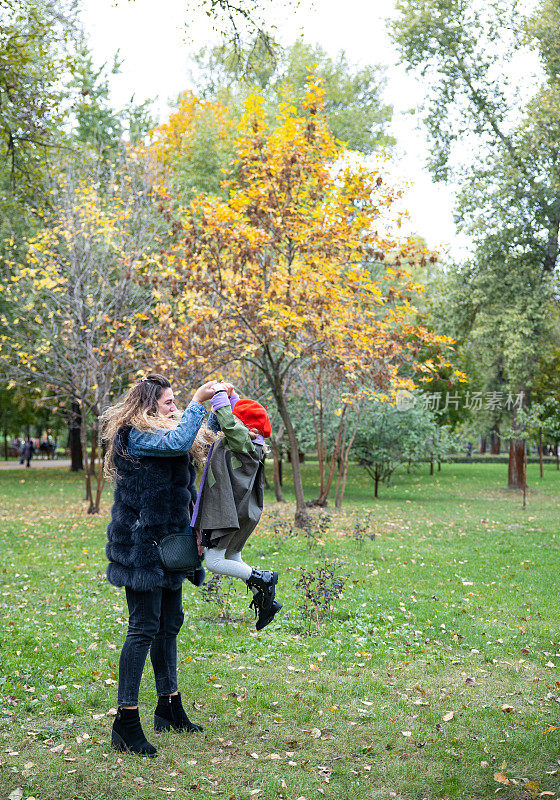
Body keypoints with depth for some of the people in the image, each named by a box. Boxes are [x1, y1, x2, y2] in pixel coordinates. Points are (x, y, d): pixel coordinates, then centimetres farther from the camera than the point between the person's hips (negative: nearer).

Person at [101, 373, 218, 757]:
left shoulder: (156, 434, 17)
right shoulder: (135, 436, -15)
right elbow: (178, 442, -30)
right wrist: (198, 403, -22)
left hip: (167, 544, 10)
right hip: (142, 545, -10)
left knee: (170, 623, 14)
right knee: (144, 627, -9)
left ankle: (170, 708, 27)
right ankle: (126, 722, -3)